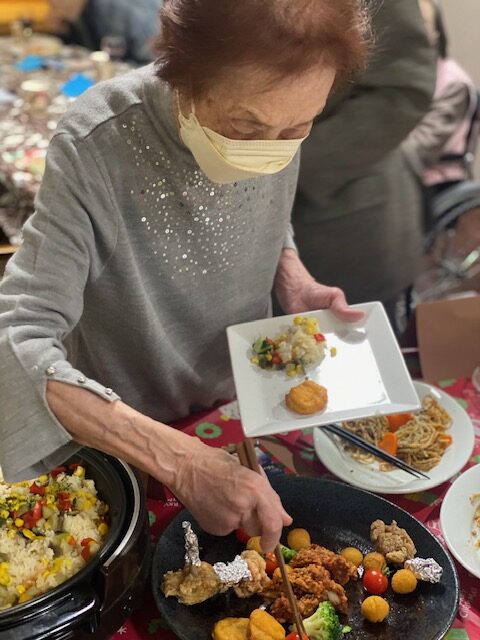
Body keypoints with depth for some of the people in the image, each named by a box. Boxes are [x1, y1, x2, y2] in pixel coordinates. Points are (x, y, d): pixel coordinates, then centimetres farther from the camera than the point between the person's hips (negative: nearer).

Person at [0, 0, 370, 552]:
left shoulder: (279, 118, -17)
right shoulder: (96, 148, -34)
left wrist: (297, 286, -18)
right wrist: (181, 460, -47)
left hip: (243, 406, 5)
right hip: (121, 441, -4)